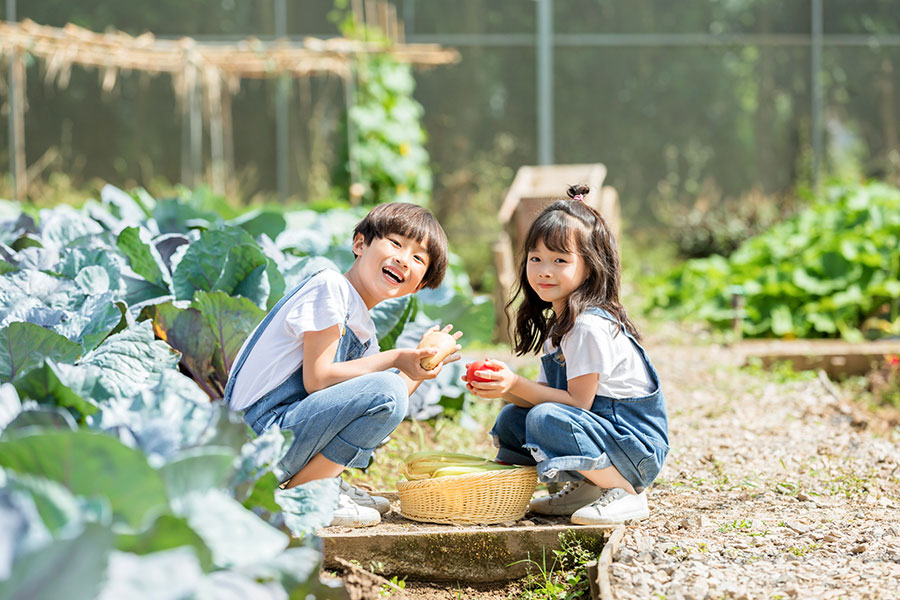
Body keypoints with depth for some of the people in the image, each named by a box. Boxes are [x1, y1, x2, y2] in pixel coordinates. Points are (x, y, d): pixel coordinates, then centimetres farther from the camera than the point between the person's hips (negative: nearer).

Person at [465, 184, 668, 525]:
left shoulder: (590, 326, -20)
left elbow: (578, 402, -21)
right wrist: (506, 389, -11)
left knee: (546, 419, -30)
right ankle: (584, 488, 9)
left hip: (638, 445, -10)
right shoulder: (558, 323, 11)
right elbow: (548, 393, 7)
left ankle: (626, 493, -14)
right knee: (511, 420, 7)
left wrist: (517, 385, -23)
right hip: (600, 430, 10)